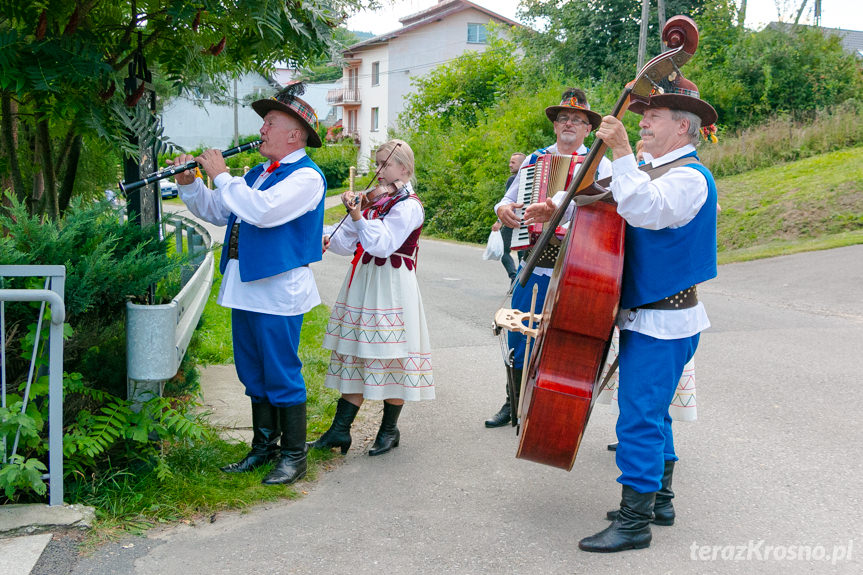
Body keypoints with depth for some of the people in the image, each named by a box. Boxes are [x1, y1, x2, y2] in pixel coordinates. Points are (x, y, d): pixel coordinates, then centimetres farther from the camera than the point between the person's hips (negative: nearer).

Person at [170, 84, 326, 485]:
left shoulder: (306, 177, -11)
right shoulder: (258, 173, 18)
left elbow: (261, 211, -26)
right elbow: (216, 211, 24)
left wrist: (220, 174, -15)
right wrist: (188, 184, 7)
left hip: (278, 291, -9)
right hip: (245, 287, 9)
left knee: (282, 376, -1)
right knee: (253, 375, 15)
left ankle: (293, 456, 11)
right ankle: (263, 447, 28)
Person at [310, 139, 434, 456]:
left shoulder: (408, 206, -8)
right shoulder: (374, 199, 16)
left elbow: (382, 245, -21)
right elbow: (348, 242, 12)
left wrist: (357, 216, -26)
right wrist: (328, 239, -7)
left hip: (391, 286, -7)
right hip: (363, 283, 7)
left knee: (390, 353, 0)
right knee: (357, 352, 7)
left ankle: (389, 430, 15)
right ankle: (340, 429, 10)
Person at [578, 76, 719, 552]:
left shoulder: (690, 177, -15)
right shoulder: (655, 172, 17)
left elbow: (645, 210, -33)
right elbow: (607, 208, 20)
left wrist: (621, 152, -35)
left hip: (662, 322, -10)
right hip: (646, 316, 10)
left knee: (640, 418, -8)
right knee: (651, 413, 19)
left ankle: (634, 521, -1)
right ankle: (657, 497, 33)